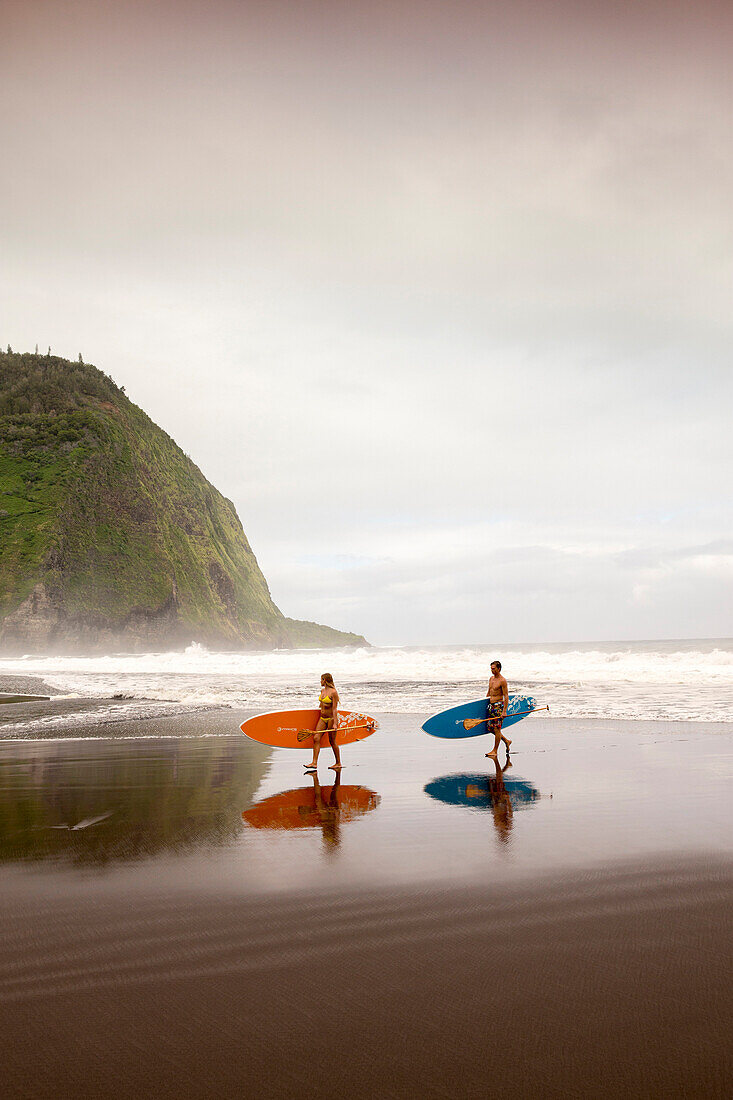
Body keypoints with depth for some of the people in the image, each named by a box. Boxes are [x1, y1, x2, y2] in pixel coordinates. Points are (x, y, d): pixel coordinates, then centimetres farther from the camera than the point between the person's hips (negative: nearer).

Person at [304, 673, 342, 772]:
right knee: (316, 738, -5)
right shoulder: (322, 690, 9)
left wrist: (335, 723, -20)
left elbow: (335, 708, -17)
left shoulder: (333, 692, -14)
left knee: (332, 741, 1)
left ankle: (338, 763, 14)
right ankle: (314, 763, -7)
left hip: (331, 718, -7)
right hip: (322, 718, 7)